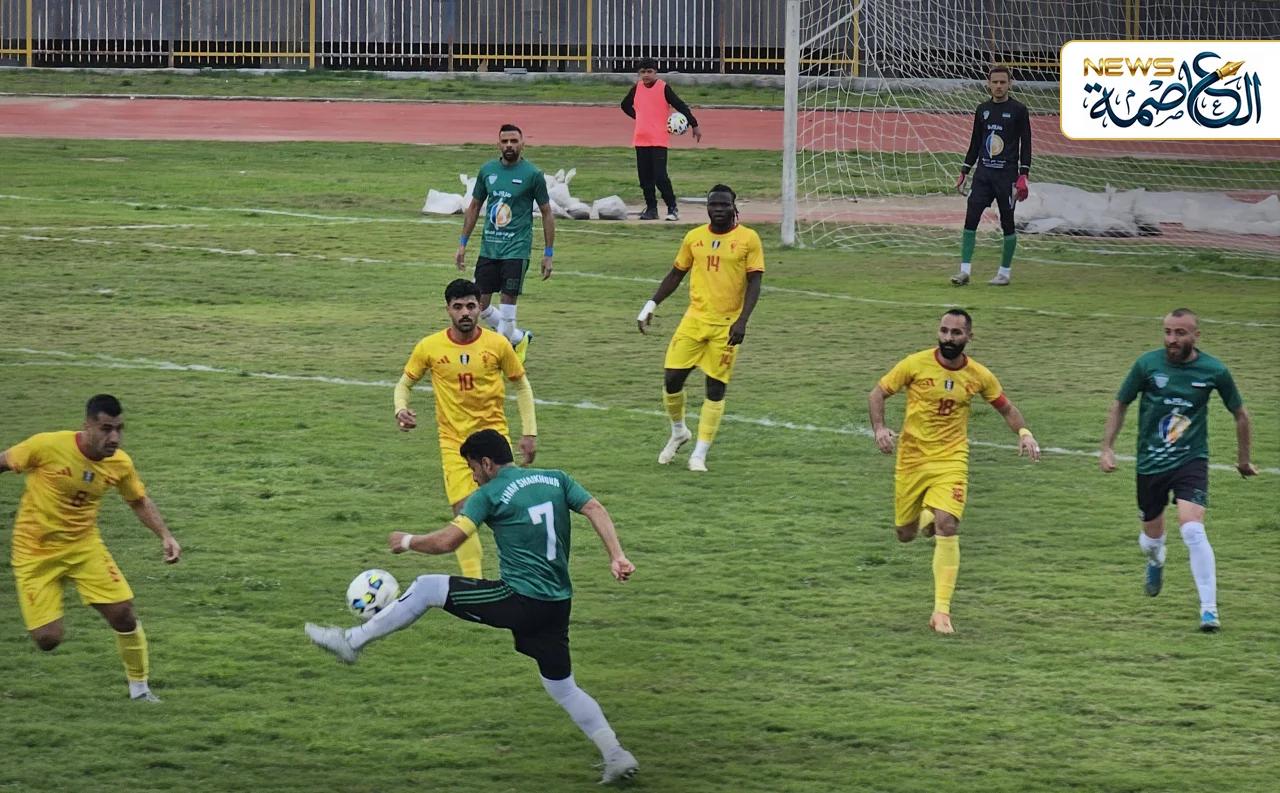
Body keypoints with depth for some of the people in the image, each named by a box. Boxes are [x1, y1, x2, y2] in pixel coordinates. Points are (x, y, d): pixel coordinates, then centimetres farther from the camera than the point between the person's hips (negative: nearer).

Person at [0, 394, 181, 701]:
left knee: (123, 614, -8)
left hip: (84, 546, 3)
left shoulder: (120, 464, -9)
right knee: (48, 640, -11)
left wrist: (165, 536, -3)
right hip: (36, 550, -3)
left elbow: (139, 502, 11)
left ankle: (140, 690, 12)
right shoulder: (48, 446, -23)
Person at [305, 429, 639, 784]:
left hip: (517, 600, -6)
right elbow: (595, 510, 1)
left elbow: (446, 542, -9)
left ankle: (352, 641, 13)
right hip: (558, 605, 6)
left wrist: (407, 541, 9)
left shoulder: (490, 494, -3)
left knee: (426, 588, 7)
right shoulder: (556, 480, 13)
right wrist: (617, 557, -5)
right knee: (563, 688, 20)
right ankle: (616, 756, 11)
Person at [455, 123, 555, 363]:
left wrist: (548, 254, -1)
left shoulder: (532, 174, -5)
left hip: (516, 250, -5)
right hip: (488, 249, 5)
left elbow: (546, 213, 1)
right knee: (479, 306, 5)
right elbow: (474, 207, 17)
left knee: (507, 304, -9)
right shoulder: (487, 170, 7)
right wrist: (462, 244, 14)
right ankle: (519, 338, 26)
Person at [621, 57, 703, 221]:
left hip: (659, 140, -5)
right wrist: (638, 116, 10)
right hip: (640, 139, 5)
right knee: (645, 178, 7)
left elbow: (680, 106, -7)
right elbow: (625, 105, 24)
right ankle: (651, 208, 16)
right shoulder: (637, 89, 8)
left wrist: (694, 125, -11)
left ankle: (672, 208, -4)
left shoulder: (663, 88, -6)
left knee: (660, 176, -12)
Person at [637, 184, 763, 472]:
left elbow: (754, 283, -6)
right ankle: (678, 432, 24)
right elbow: (676, 274, 17)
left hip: (726, 326, -3)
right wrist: (651, 305, 10)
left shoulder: (748, 239, -4)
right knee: (671, 380, -4)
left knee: (716, 388, -3)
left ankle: (699, 455, 5)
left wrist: (741, 321, -17)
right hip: (694, 319, 3)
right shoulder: (694, 238, 7)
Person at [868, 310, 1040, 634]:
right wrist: (879, 428, -17)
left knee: (946, 528, -21)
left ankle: (941, 611, -16)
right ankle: (926, 516, 49)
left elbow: (1005, 407, 12)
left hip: (951, 461, -1)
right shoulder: (916, 364, -9)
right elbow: (877, 393, 0)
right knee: (906, 535, 9)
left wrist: (1024, 432, -7)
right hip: (911, 459, 1)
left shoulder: (979, 376, -3)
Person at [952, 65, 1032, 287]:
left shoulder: (1018, 110, -1)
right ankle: (964, 271, -6)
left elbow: (1026, 144, -2)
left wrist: (1023, 177, -11)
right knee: (971, 218, -7)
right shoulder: (982, 110, 11)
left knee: (1007, 223, 1)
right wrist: (963, 173, 14)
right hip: (983, 173, 4)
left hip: (1007, 175, -4)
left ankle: (1004, 273, 12)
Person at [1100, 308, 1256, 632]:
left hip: (1191, 461, -2)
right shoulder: (1147, 364, -8)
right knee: (1152, 535, 14)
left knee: (1193, 530, -22)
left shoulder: (1214, 371, -8)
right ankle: (1155, 561, 54)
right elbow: (1120, 405, 7)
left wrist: (1243, 459, 16)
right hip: (1150, 463, 2)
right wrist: (1107, 448, 0)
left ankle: (1209, 609, -17)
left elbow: (1240, 414, 8)